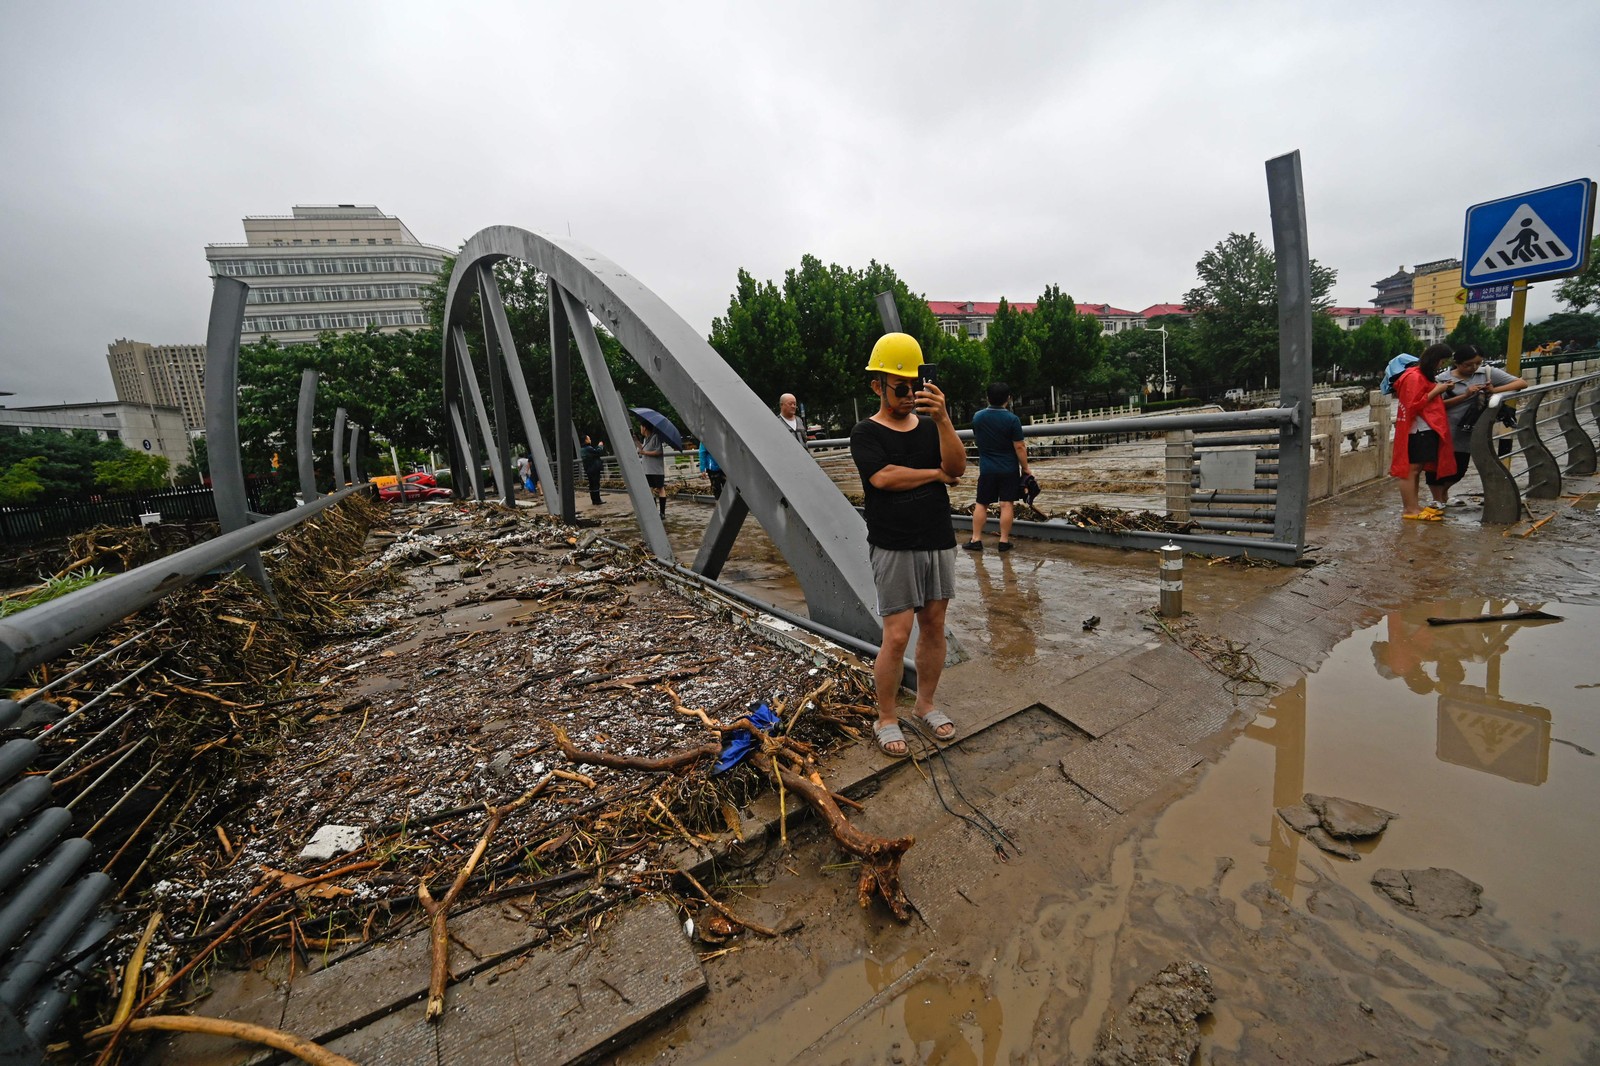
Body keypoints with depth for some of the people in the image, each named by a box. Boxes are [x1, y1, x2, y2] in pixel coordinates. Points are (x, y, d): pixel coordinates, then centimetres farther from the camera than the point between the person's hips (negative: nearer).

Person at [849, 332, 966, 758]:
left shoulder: (930, 426, 9)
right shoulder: (866, 432, -3)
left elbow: (958, 466, -7)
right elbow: (883, 476, -20)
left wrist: (942, 418, -21)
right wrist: (936, 473, -7)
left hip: (939, 543, 5)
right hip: (894, 549, -5)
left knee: (933, 627, 12)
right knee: (897, 636, -4)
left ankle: (926, 703, 30)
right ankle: (886, 718, 14)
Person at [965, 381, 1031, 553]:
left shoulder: (977, 417, 0)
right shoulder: (1012, 419, -12)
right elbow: (1019, 448, -10)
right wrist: (1025, 468, 0)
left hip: (986, 469, 3)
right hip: (1009, 469, -3)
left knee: (981, 504, 10)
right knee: (1007, 504, 3)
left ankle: (976, 540, 11)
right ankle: (1004, 541, 6)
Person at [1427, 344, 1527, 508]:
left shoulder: (1488, 372, 3)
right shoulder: (1444, 378, -6)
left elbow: (1522, 383, 2)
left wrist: (1494, 390, -13)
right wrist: (1465, 395, -20)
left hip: (1466, 434, 3)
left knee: (1459, 470, 12)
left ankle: (1444, 494, 37)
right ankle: (1437, 500, 21)